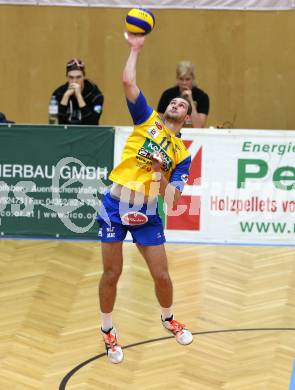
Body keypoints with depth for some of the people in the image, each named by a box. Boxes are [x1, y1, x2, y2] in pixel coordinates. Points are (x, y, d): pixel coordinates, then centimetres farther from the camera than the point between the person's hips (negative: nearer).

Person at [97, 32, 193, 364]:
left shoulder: (182, 154, 8)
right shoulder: (147, 120, 6)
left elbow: (171, 199, 0)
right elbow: (128, 82, -7)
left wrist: (162, 174, -15)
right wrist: (135, 49, -3)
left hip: (147, 215, 2)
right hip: (115, 207, -2)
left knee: (161, 275, 3)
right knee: (112, 274, 1)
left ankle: (168, 319, 34)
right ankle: (107, 331, 20)